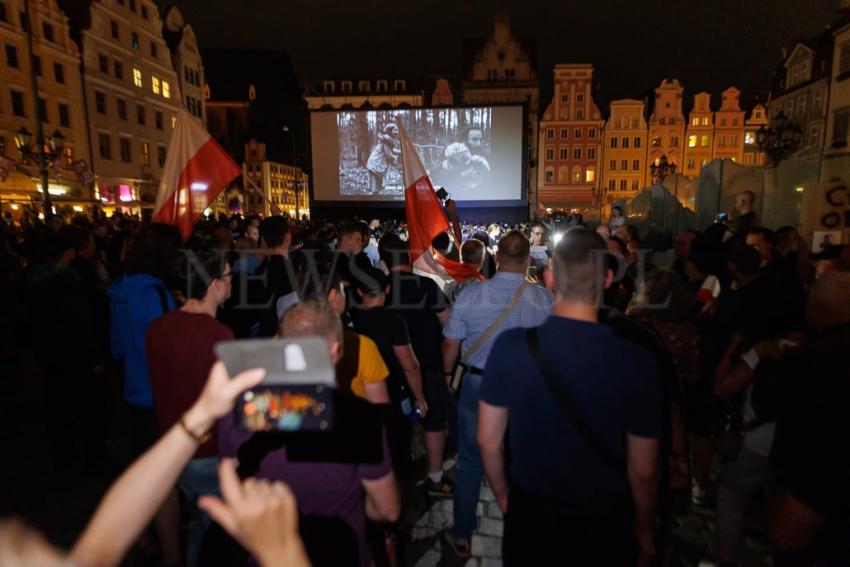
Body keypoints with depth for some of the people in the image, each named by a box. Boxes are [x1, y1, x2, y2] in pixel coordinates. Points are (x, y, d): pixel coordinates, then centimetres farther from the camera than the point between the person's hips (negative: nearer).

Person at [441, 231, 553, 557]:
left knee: (470, 463, 16)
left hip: (477, 385, 0)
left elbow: (451, 343, -7)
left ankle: (462, 537, 32)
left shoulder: (470, 295, -14)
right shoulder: (545, 300, -13)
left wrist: (447, 373, 12)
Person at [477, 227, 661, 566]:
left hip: (529, 510, 1)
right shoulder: (636, 363, -22)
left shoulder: (509, 346, -19)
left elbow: (488, 441, -9)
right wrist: (644, 530, 8)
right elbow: (643, 471, -11)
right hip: (603, 522, 0)